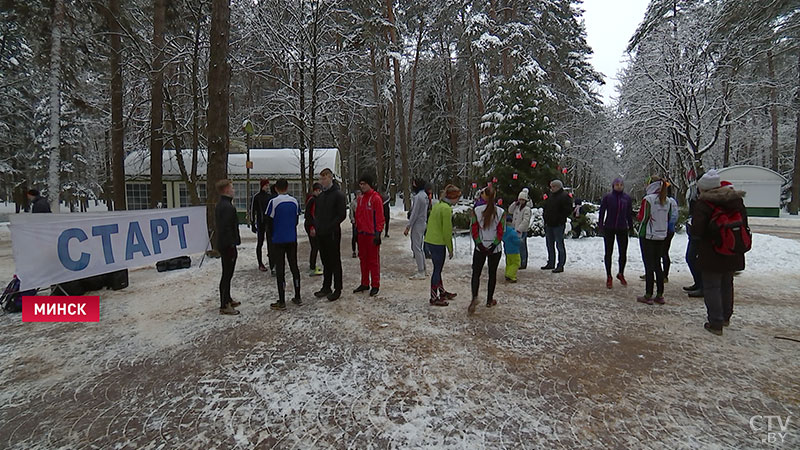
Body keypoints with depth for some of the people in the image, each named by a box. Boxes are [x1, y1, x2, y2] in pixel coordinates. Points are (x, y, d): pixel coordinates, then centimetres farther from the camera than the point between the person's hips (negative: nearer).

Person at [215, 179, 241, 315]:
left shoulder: (220, 205, 14)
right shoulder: (228, 207, -19)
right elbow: (227, 228, -25)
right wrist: (232, 245, -20)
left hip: (222, 245, 11)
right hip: (228, 245, -11)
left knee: (227, 274, 20)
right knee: (227, 275, -4)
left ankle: (227, 300, 33)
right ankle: (224, 306, 3)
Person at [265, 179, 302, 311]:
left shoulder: (273, 202, -11)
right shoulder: (295, 201, 2)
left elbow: (269, 222, -5)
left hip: (278, 241, -4)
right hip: (292, 240, 4)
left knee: (280, 270, 1)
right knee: (294, 267, 12)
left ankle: (281, 302, 5)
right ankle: (297, 298, 19)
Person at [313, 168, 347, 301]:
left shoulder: (338, 195, -9)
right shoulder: (321, 196, 14)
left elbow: (342, 215, -14)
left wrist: (329, 227, -17)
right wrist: (315, 226, 5)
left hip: (332, 234, -7)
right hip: (320, 234, 7)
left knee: (335, 262, 1)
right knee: (325, 261, 14)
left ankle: (337, 289, 9)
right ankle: (326, 287, 25)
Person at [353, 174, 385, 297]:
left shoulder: (376, 198, -10)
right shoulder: (361, 198, 12)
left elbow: (380, 217, -12)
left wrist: (378, 233, -16)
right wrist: (357, 229, 16)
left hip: (372, 234, -7)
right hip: (362, 234, 7)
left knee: (374, 260, 0)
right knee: (363, 259, 13)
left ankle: (375, 286, 9)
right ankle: (364, 284, 24)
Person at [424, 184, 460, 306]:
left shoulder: (437, 205, 12)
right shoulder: (446, 208, -16)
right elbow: (447, 230, -16)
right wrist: (450, 249, -8)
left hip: (429, 241, 9)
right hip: (438, 243, -9)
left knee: (438, 268, 19)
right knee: (437, 270, 2)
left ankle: (442, 292, 34)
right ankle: (434, 298, 12)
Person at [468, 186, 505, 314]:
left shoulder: (477, 211, -8)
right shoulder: (501, 212, -5)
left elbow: (474, 230, -9)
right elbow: (501, 232, -8)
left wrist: (480, 245, -7)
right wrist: (493, 245, -7)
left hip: (480, 247, -1)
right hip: (495, 248, 1)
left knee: (476, 273, 6)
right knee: (492, 274, 14)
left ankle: (474, 297, -15)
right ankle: (489, 300, 23)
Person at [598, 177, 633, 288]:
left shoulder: (627, 198, 4)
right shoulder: (607, 197, -2)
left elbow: (629, 214, 11)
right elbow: (602, 212, 0)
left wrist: (631, 227, 10)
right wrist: (600, 226, -5)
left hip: (622, 229, 2)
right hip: (609, 229, -2)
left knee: (623, 253, 4)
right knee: (608, 253, 4)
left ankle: (621, 274, 28)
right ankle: (608, 277, 15)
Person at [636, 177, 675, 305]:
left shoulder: (648, 199, -13)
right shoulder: (667, 201, 7)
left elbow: (642, 218, -12)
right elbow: (668, 219, 13)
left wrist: (638, 216, 8)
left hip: (647, 236, -6)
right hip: (661, 236, 6)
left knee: (649, 265, -2)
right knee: (657, 264, 13)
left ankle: (648, 296, 1)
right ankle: (660, 295, 16)